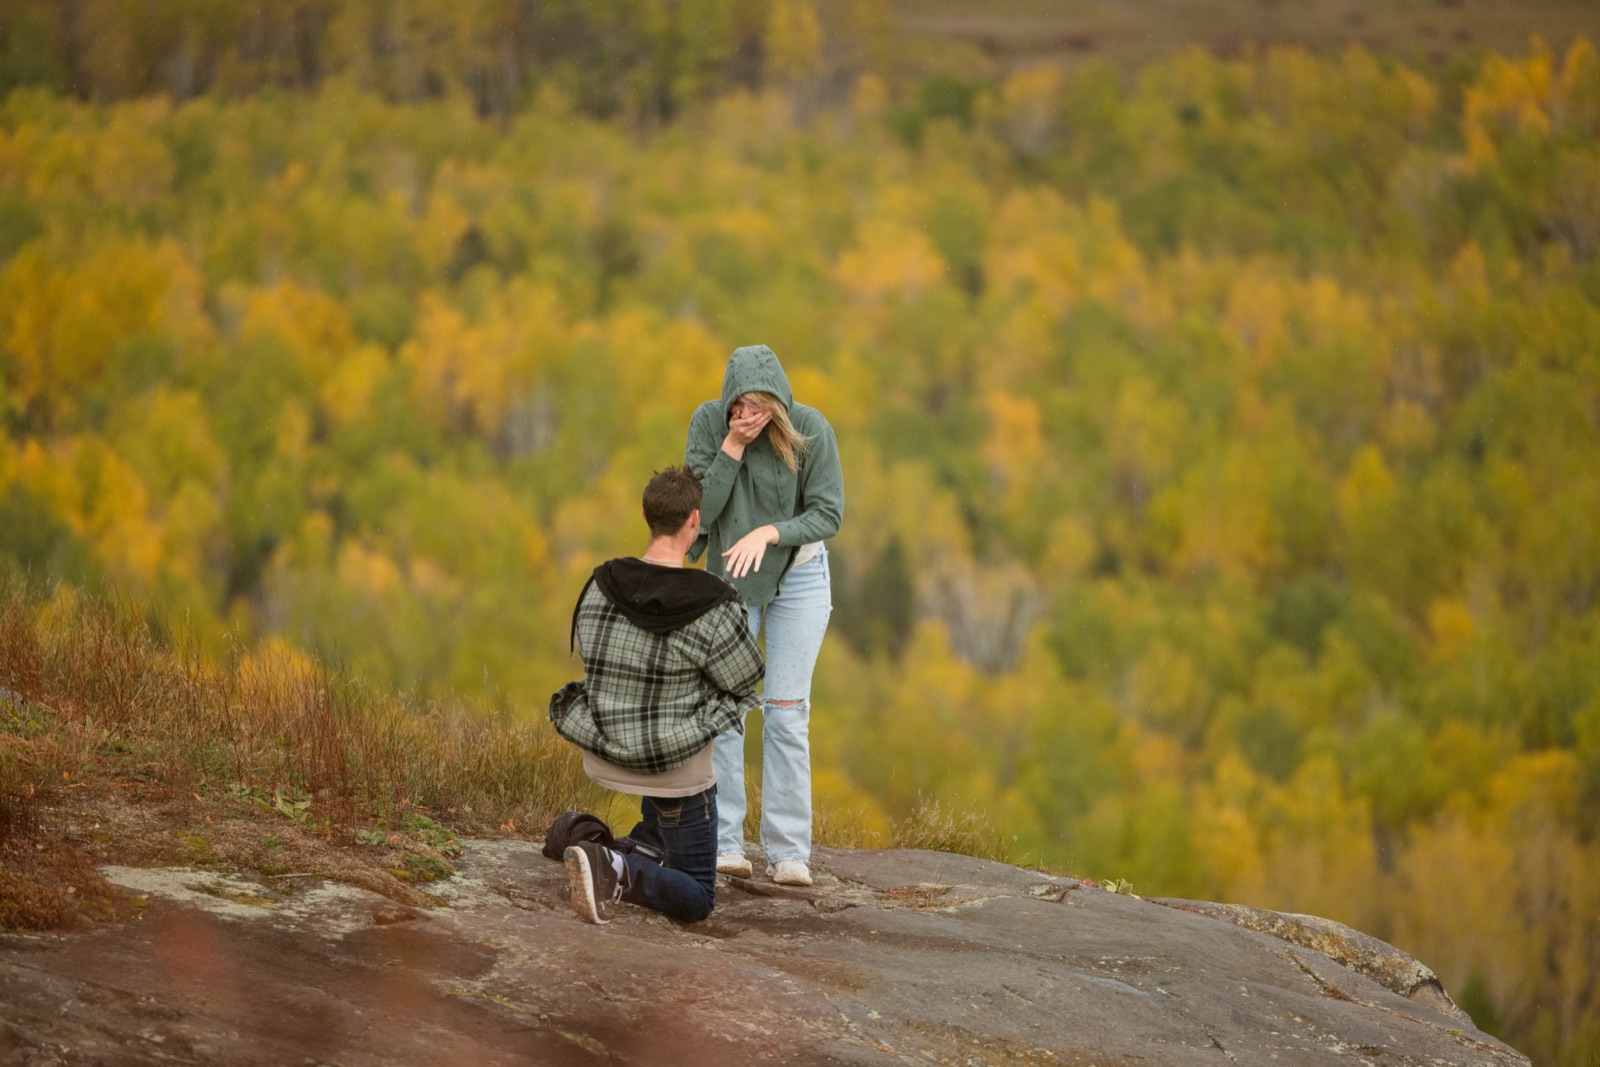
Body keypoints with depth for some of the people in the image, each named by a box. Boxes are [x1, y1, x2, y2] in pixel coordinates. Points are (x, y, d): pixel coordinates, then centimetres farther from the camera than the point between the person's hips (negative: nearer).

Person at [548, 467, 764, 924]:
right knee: (695, 902, 8)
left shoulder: (600, 587, -9)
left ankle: (642, 849, 22)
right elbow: (745, 679, -7)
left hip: (603, 749, 6)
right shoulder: (713, 610, -24)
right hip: (676, 768, -6)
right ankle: (616, 872, -22)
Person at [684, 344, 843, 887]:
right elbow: (701, 508, -18)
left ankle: (788, 851, -3)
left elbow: (828, 515, -17)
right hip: (728, 576, 2)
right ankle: (724, 842, 1)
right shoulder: (709, 421, -16)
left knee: (786, 712, -6)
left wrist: (768, 533, -32)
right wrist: (732, 448, -29)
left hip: (799, 577, -2)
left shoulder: (811, 430, -20)